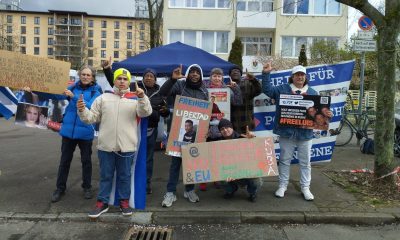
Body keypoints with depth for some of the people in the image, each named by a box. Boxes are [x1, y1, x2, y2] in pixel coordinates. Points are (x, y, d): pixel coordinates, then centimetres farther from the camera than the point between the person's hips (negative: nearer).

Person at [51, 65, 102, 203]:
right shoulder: (73, 88, 3)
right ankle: (60, 188, 24)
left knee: (86, 160, 12)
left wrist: (74, 97, -26)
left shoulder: (95, 92, -5)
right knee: (65, 160, 10)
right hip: (68, 129, 2)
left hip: (85, 131, -2)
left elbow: (90, 107, -19)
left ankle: (87, 187, 28)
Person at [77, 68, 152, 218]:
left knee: (124, 176, 12)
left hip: (127, 146, -1)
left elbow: (145, 113, -13)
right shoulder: (103, 98, 9)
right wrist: (82, 110, -11)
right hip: (106, 145, 1)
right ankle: (102, 202, 26)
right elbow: (92, 118, 9)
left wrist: (142, 97, -29)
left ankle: (124, 201, 27)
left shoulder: (136, 98, 3)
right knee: (105, 176, 12)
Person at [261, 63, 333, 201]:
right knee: (285, 160, 8)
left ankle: (305, 188, 21)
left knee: (305, 162, 9)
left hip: (305, 132, 2)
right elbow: (267, 89, -2)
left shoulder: (312, 92, 10)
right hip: (287, 131, -1)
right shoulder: (282, 89, 6)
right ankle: (282, 186, 19)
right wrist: (266, 74, -10)